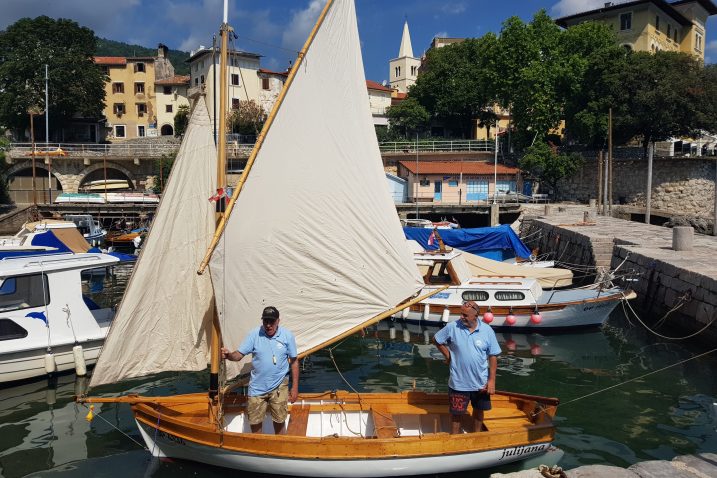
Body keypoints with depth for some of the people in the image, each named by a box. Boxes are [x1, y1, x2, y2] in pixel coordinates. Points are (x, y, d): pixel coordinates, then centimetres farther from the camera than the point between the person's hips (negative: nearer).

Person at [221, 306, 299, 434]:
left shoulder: (287, 336, -9)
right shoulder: (254, 334, -10)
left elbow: (294, 361, -2)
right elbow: (239, 354, -10)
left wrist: (295, 387, -1)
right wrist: (229, 355, -34)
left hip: (279, 386, -1)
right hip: (257, 387, 1)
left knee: (279, 420, 10)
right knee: (254, 421, 12)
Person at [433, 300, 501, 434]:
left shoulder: (487, 330, -9)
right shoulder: (452, 327, -12)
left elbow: (493, 357, -3)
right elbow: (436, 340, 4)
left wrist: (492, 380, -6)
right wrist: (448, 355, -3)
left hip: (481, 382, 2)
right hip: (459, 382, -2)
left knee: (479, 410, 20)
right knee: (456, 412, 9)